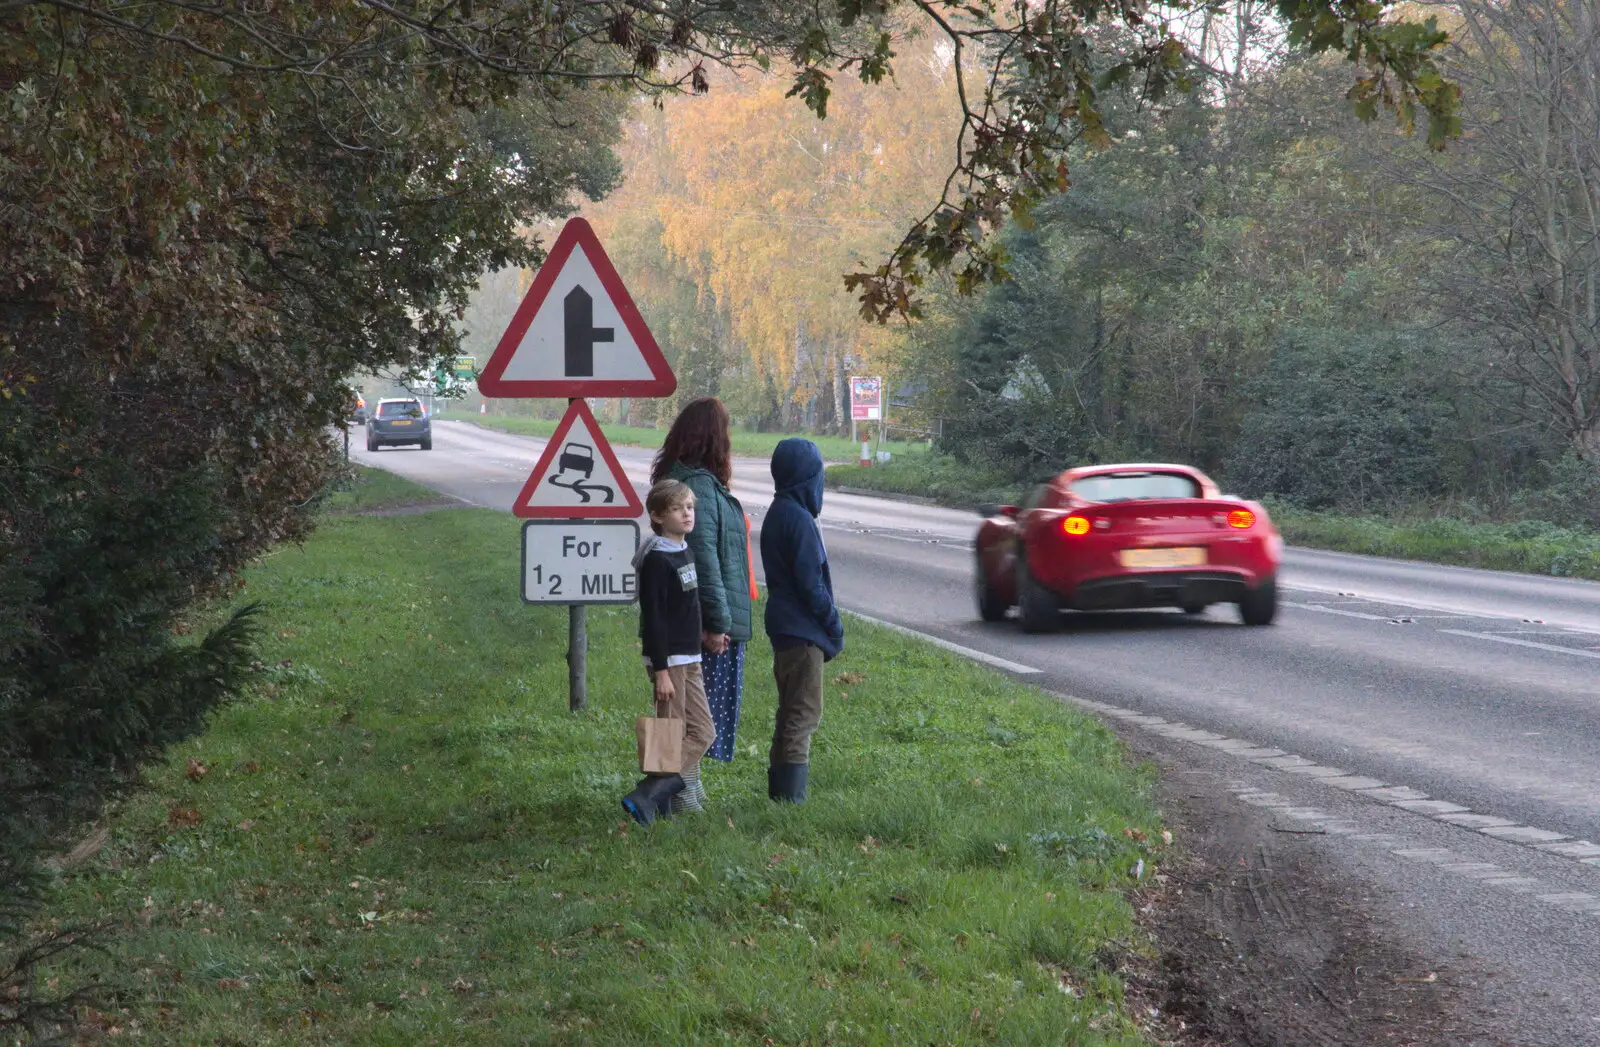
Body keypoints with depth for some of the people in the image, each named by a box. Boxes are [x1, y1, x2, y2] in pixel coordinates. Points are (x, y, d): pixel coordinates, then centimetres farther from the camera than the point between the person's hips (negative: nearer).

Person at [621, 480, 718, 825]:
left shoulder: (685, 553, 12)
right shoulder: (656, 560, -16)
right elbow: (652, 618, -19)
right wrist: (660, 670, -21)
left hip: (690, 659, 9)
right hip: (669, 661, -9)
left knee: (702, 732, 10)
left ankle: (687, 800, 15)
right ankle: (646, 797, -5)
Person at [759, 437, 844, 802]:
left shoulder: (777, 514, 12)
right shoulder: (799, 520, -18)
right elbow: (811, 583, -19)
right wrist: (834, 627, -8)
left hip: (784, 628, 10)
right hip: (803, 632, -10)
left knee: (792, 712, 16)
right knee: (803, 714, -6)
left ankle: (779, 792, 20)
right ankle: (790, 796, -6)